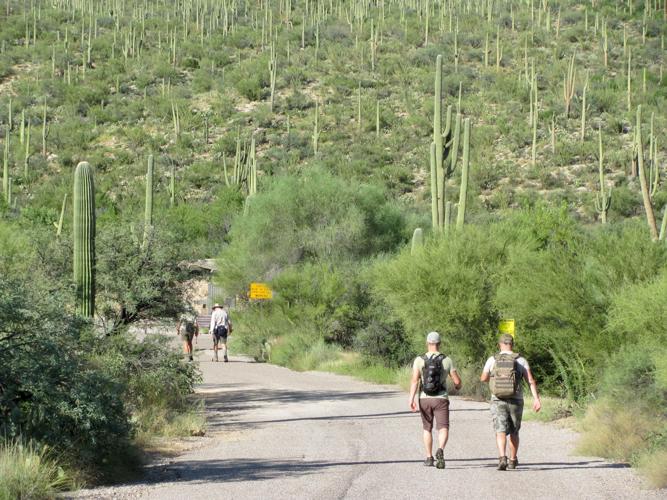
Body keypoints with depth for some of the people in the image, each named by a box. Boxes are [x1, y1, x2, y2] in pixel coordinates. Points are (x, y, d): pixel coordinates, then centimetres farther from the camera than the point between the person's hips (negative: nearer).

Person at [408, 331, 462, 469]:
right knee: (443, 429, -8)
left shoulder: (419, 360, -2)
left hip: (424, 399, 2)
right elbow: (457, 381, -1)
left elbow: (415, 380, -13)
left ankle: (429, 458, 24)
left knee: (427, 429, 19)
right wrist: (458, 385, 23)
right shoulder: (447, 360, -2)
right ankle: (440, 450, -36)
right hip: (441, 399, -2)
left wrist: (411, 399, -16)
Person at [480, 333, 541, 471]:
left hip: (498, 401, -1)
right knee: (514, 432, 19)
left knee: (501, 432, -7)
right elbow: (531, 380, -8)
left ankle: (502, 458, -28)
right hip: (515, 401, 1)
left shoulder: (492, 360, 0)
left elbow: (483, 378, 12)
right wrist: (536, 399, -12)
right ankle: (513, 460, 27)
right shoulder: (520, 360, 0)